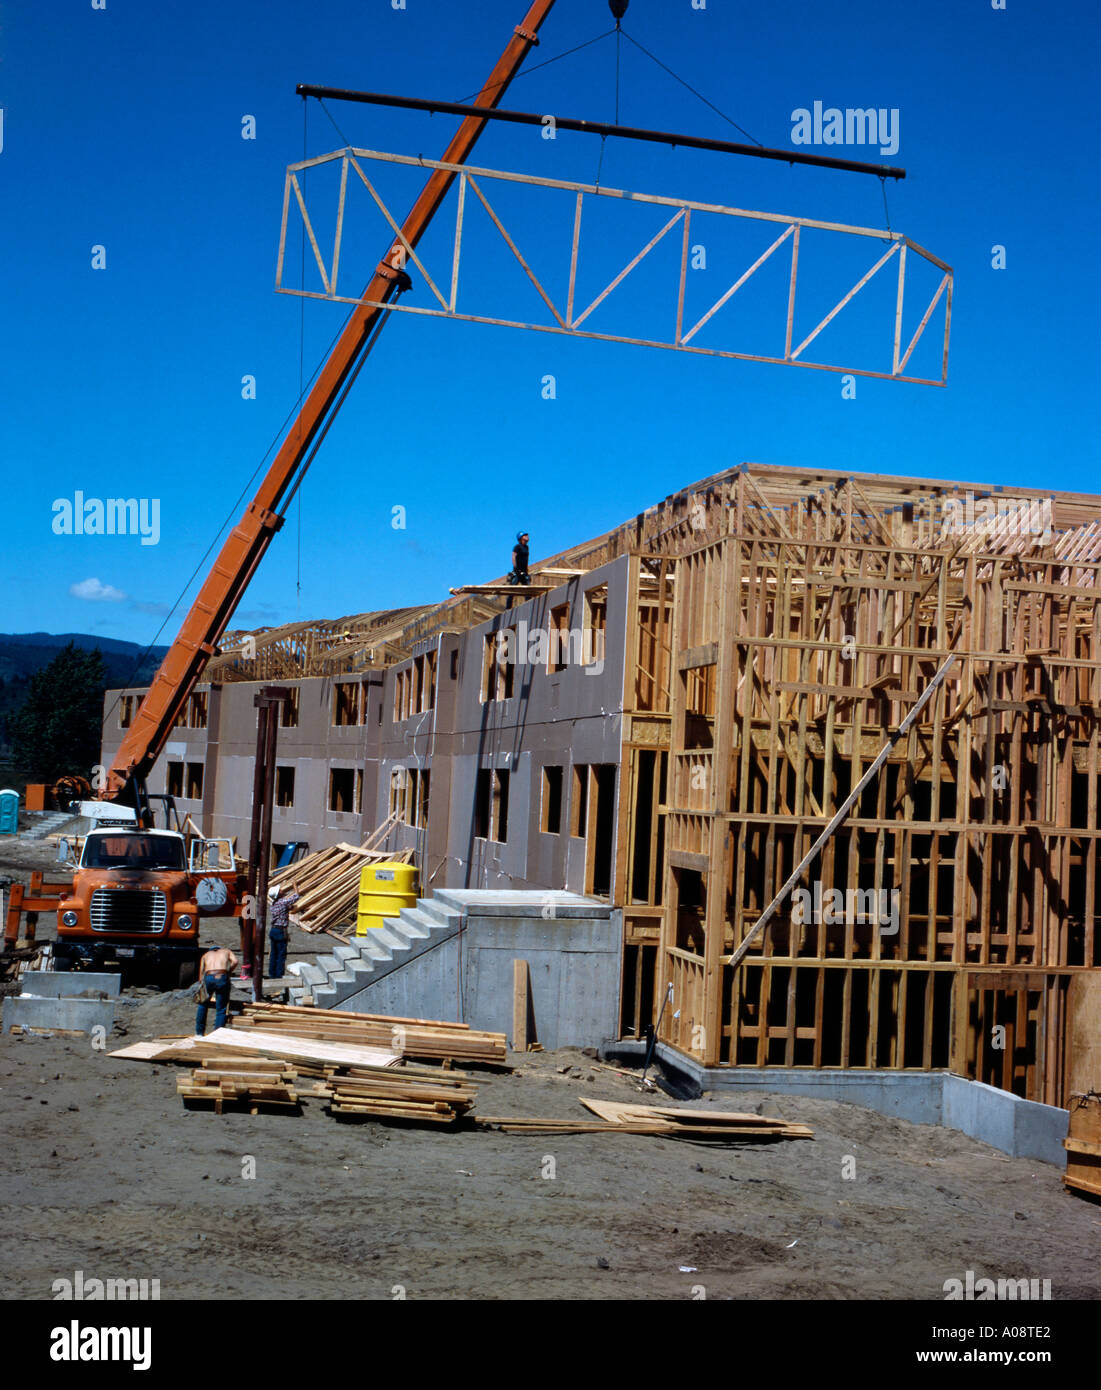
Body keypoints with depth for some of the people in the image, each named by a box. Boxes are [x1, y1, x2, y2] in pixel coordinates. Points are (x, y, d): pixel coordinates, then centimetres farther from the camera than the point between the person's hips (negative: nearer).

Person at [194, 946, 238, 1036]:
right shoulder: (227, 951, 29)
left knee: (203, 1005, 23)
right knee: (221, 1009, 11)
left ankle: (199, 1033, 27)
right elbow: (234, 961, 9)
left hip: (208, 977, 2)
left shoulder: (206, 955, 33)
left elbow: (201, 973, 25)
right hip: (222, 977, -1)